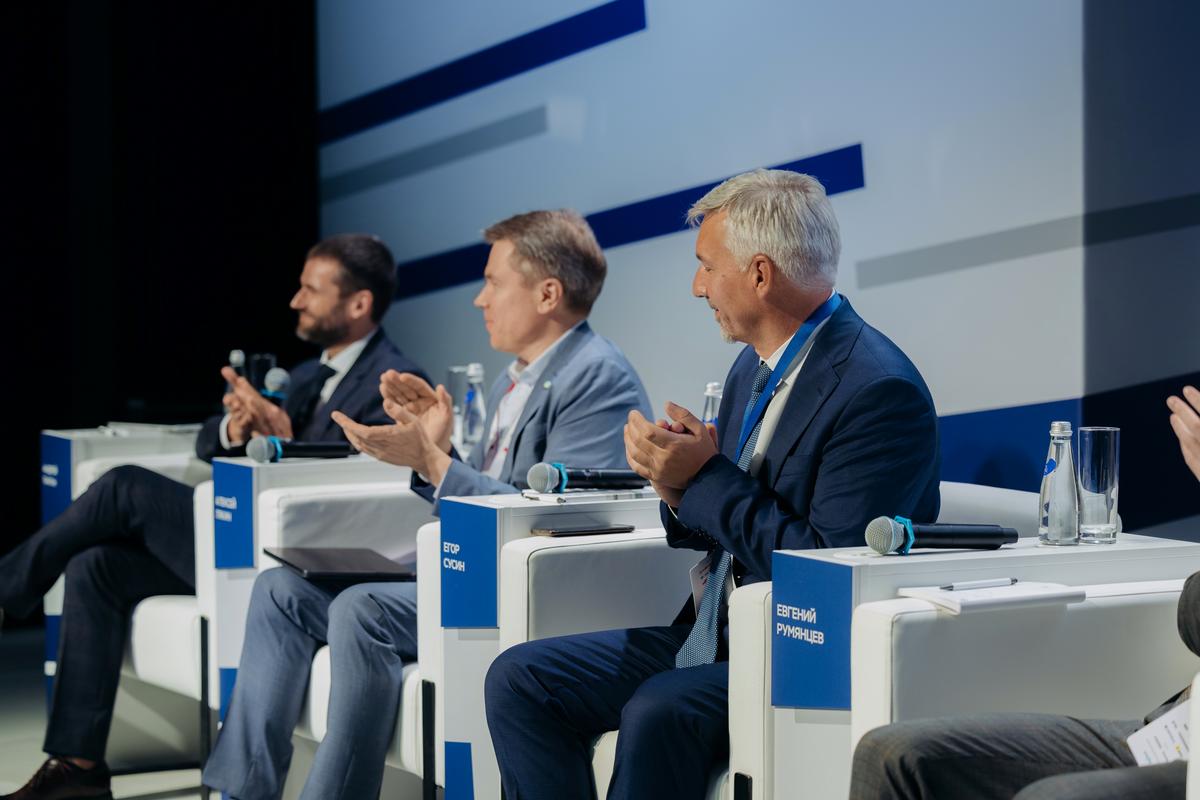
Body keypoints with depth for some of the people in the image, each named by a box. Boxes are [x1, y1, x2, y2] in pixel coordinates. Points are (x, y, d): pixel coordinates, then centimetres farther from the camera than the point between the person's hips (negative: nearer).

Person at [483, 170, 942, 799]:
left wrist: (707, 480, -19)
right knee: (519, 678, -2)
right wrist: (678, 484, -6)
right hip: (715, 632, 9)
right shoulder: (756, 367, 11)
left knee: (658, 713, -34)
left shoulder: (880, 391, -18)